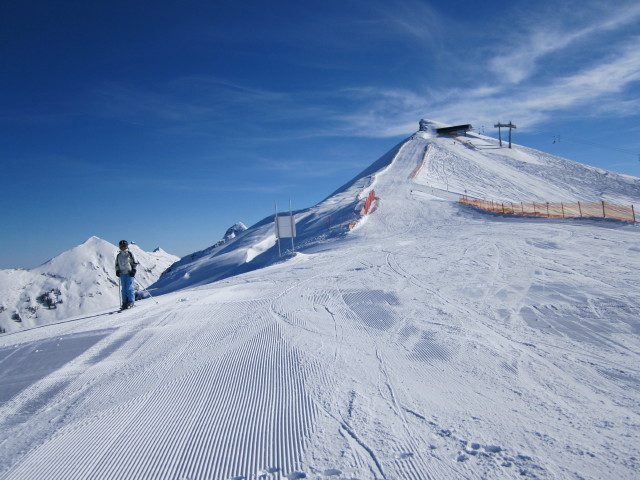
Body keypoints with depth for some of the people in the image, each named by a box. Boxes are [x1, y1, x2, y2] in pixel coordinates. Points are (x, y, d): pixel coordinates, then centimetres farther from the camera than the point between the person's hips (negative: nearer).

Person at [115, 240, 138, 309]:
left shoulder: (130, 253, -1)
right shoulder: (119, 255, 12)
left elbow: (135, 263, 0)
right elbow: (117, 264, 21)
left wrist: (133, 270, -9)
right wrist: (117, 271, 7)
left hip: (129, 273, -5)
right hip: (122, 273, 5)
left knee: (129, 287, -9)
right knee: (124, 288, 5)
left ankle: (131, 302, -4)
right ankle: (125, 302, 9)